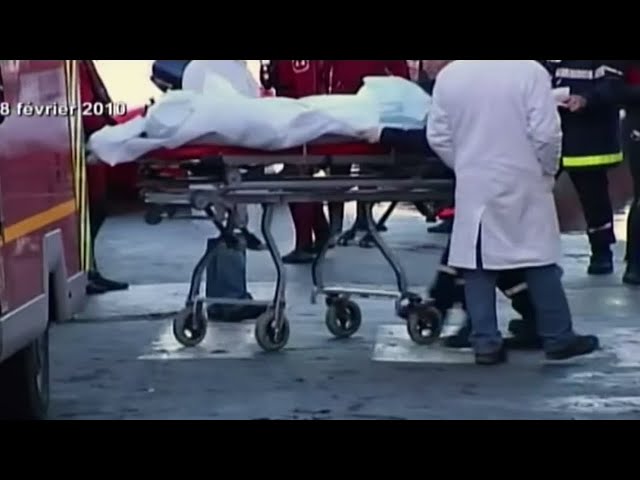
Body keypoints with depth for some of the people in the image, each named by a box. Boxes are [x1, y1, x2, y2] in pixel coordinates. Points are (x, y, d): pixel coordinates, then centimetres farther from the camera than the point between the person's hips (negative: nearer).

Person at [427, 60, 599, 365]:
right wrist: (549, 170, 3)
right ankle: (558, 337, 14)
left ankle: (485, 342, 5)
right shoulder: (529, 70, -13)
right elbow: (545, 133, -13)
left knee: (477, 263, 6)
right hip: (523, 183, -2)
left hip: (474, 185, 2)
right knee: (539, 261, 7)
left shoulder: (448, 75, -2)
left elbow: (437, 136, 2)